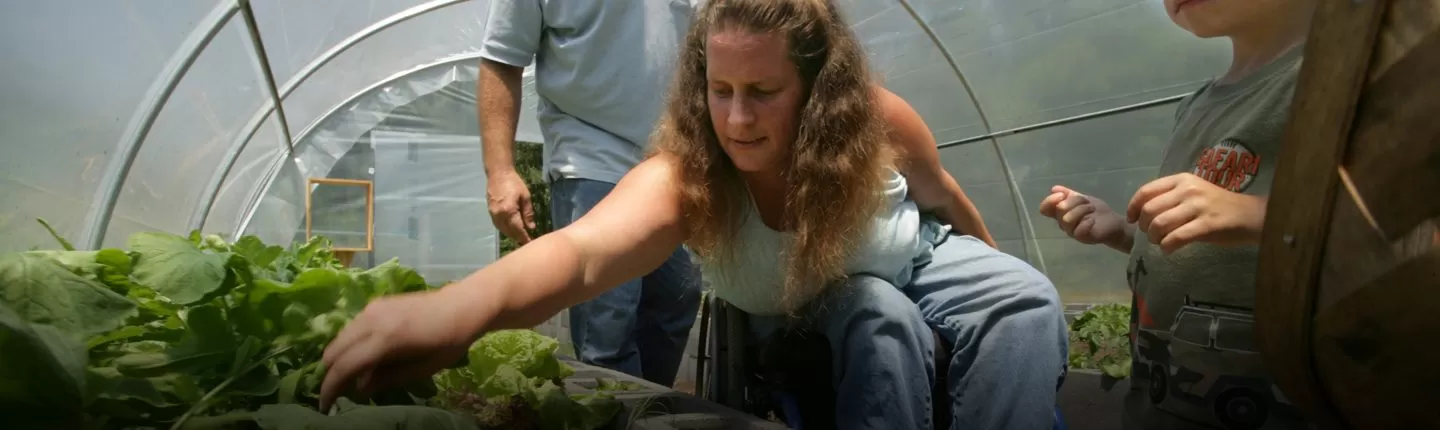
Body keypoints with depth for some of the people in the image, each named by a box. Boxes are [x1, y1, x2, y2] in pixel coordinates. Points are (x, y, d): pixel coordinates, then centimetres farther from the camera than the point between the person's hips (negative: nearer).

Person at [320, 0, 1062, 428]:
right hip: (802, 312, -2)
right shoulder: (684, 177, -39)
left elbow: (939, 193, -10)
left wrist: (983, 265, 10)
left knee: (1024, 298, -18)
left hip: (909, 259, 3)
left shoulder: (876, 122, -31)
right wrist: (466, 302, -80)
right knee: (881, 320, -32)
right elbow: (585, 247, -60)